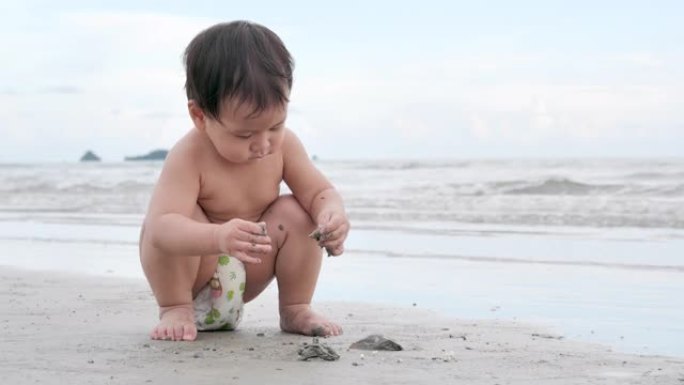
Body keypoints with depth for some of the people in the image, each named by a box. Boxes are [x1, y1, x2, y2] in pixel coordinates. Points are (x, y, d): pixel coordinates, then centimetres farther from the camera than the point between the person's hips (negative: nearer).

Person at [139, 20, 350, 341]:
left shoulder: (283, 145, -15)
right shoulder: (189, 157, -32)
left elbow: (320, 191, -10)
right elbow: (161, 226, -44)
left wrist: (333, 213, -36)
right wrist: (218, 237, -64)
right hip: (190, 275, -4)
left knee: (296, 213, -17)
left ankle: (295, 310, 0)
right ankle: (175, 309, -13)